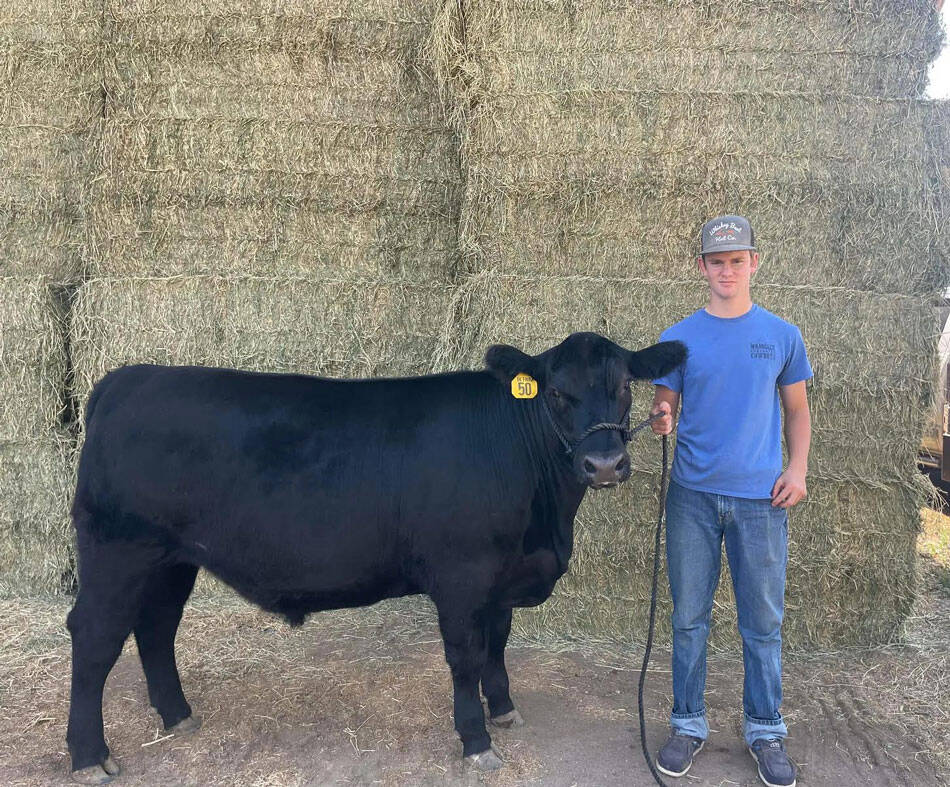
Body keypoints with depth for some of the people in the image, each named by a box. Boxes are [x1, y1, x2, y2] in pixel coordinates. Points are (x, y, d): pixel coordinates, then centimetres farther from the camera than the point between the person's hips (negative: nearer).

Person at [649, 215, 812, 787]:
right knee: (689, 617, 8)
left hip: (761, 498, 0)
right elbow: (665, 407, 6)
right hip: (693, 495, 0)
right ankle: (689, 725, 23)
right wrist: (661, 420, -18)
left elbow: (798, 411, 11)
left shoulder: (782, 336, 6)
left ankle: (765, 730, 25)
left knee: (763, 621, 7)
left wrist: (798, 469, -4)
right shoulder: (680, 338, 5)